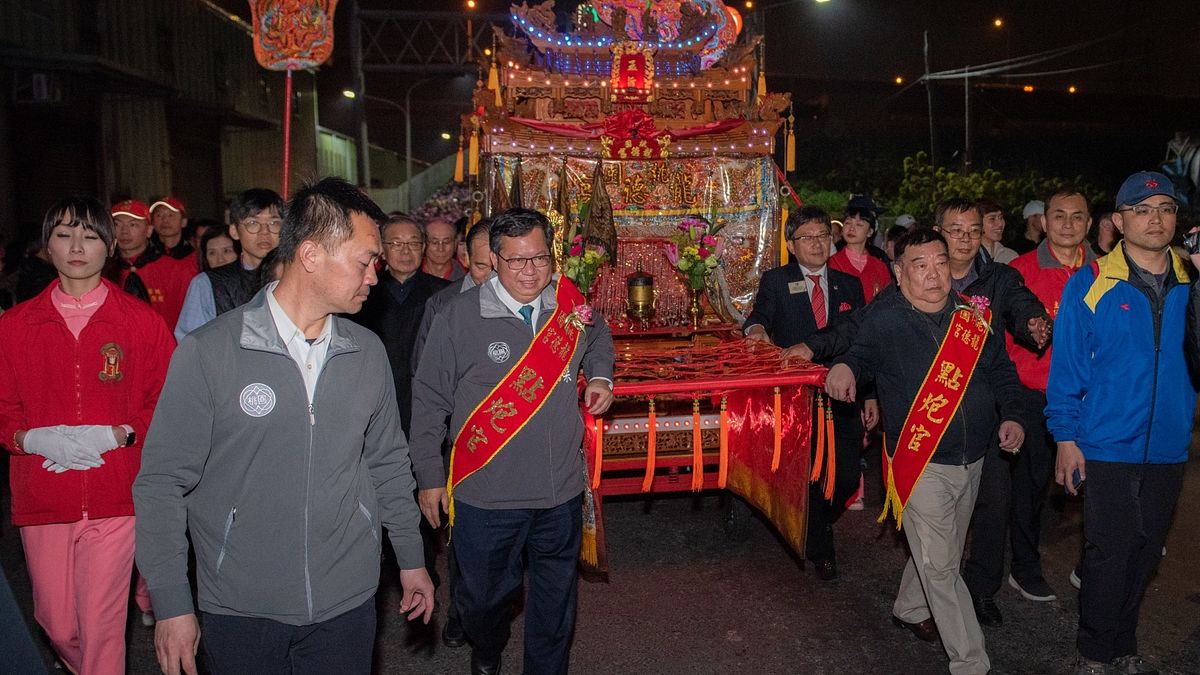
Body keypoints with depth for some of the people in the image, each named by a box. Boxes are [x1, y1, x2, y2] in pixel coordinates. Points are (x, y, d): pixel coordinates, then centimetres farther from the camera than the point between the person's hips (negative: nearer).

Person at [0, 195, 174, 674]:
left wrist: (118, 435, -14)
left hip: (116, 496, -2)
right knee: (57, 625, 13)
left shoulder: (142, 321, 0)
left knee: (102, 625, -1)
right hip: (41, 497, 2)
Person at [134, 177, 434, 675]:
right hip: (240, 611, -2)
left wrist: (411, 559, 13)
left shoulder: (368, 351, 0)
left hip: (349, 601, 3)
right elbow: (162, 483, -8)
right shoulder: (208, 352, -12)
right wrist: (171, 604, -9)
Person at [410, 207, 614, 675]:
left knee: (556, 602, 18)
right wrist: (430, 477, -2)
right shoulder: (459, 316, -11)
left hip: (562, 492, 3)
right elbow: (429, 400, -4)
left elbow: (598, 339, 24)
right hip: (485, 496, -2)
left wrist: (600, 376, 4)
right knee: (484, 596, 17)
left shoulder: (571, 306, -1)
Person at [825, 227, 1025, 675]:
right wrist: (844, 366, -26)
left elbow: (1001, 371, 13)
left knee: (944, 551, 21)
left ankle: (910, 608, 46)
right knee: (940, 566, -3)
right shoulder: (885, 319, -9)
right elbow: (861, 353, -2)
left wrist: (1012, 415, -1)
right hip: (922, 464, -5)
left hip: (972, 459, 5)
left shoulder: (973, 316, 2)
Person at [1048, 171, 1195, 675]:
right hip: (1106, 447, -4)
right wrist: (1065, 436, -9)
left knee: (1145, 552, 15)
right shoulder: (1090, 285, -7)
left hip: (1168, 447, 4)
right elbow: (1067, 368, -6)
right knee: (1109, 553, 1)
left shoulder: (1190, 284, 3)